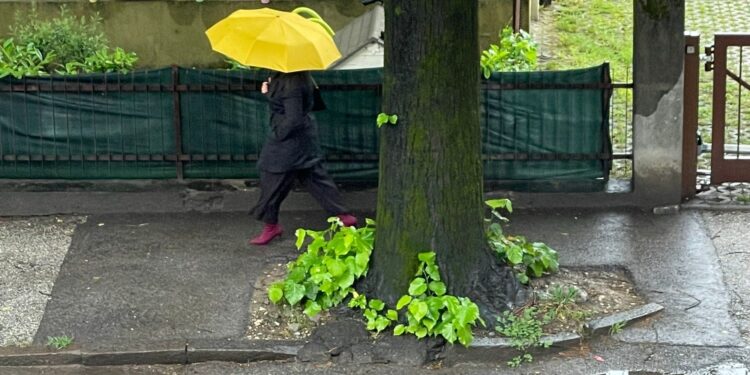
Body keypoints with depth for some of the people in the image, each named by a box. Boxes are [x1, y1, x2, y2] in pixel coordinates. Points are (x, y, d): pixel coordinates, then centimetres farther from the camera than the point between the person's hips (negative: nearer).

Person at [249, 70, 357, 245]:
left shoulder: (291, 84, -27)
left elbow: (293, 120, -27)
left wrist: (278, 135, -15)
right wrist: (269, 92, 4)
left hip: (289, 141, -10)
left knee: (272, 181, 6)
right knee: (316, 178, 16)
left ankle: (271, 224, 19)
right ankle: (343, 215, 19)